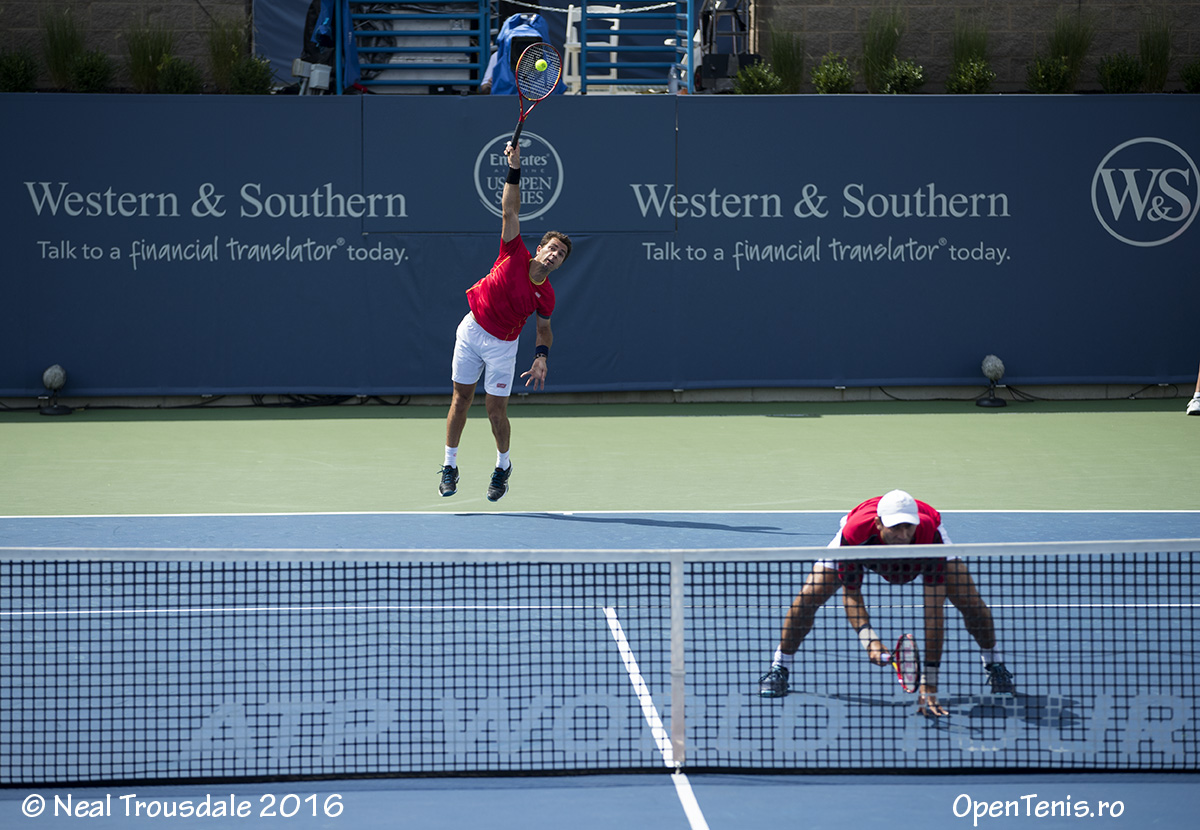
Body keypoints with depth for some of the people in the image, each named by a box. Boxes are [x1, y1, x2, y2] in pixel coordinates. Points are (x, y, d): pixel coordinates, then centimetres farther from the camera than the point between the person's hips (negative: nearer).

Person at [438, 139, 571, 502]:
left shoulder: (546, 296, -10)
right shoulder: (515, 255, -13)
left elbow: (544, 328, 6)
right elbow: (510, 210, -16)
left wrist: (542, 356, -12)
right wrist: (515, 169, -25)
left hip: (502, 345, -1)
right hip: (472, 329, 1)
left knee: (496, 409, -1)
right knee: (461, 399, 4)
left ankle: (503, 466, 24)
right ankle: (450, 465, 16)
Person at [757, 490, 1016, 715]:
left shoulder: (929, 536, -43)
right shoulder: (854, 534, -42)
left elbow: (934, 611, -43)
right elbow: (850, 592, -25)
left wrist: (929, 684, -47)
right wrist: (867, 637, -45)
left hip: (923, 552, 0)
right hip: (867, 547, 0)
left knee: (970, 600, -17)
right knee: (809, 595, -17)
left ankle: (994, 666, 14)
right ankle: (779, 667, 8)